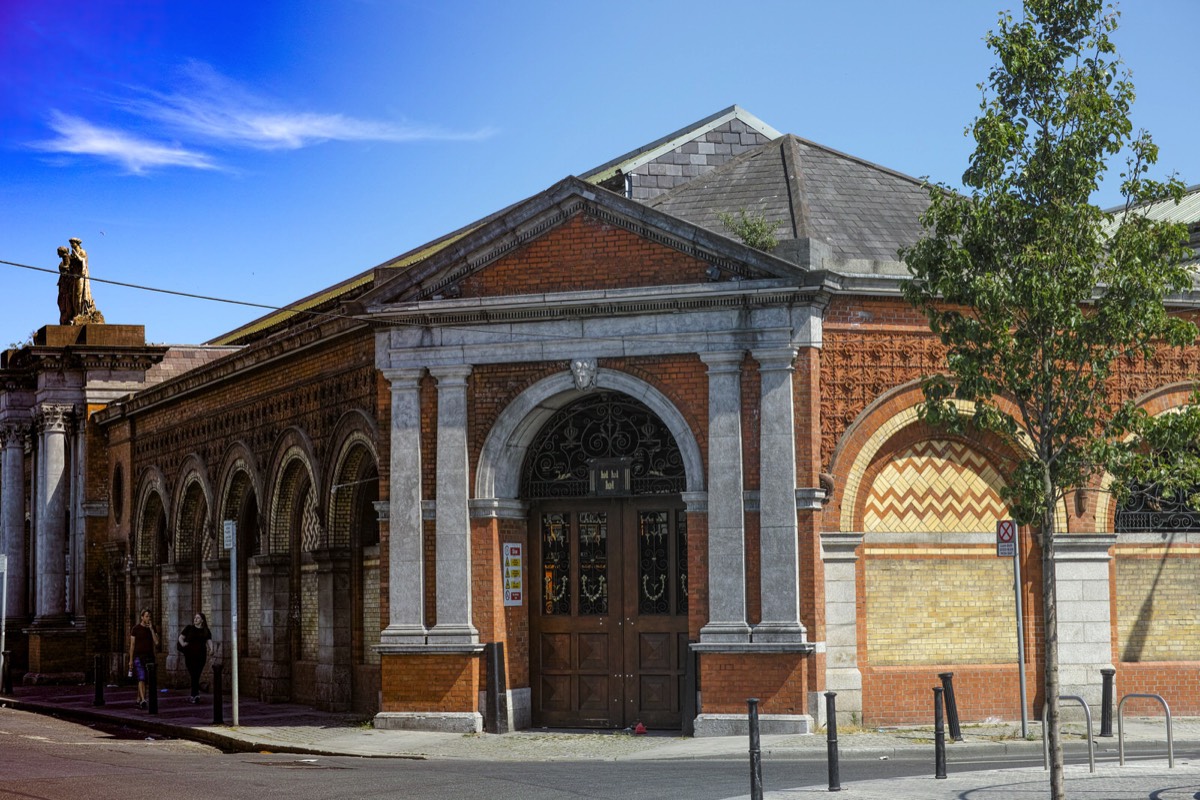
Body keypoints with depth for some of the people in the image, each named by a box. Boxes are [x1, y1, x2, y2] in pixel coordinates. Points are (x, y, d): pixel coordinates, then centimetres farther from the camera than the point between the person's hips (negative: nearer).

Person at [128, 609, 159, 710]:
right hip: (138, 656, -4)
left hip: (149, 656, 4)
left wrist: (151, 629, -10)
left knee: (145, 679, 8)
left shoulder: (152, 628, 8)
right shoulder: (136, 629, -2)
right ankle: (143, 700, -27)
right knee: (141, 679, -16)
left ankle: (139, 699, 21)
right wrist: (131, 660, -3)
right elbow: (132, 645, 0)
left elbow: (156, 642, -3)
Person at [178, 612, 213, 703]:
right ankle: (196, 694, -1)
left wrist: (210, 649, -16)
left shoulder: (206, 631, 11)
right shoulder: (189, 628, 8)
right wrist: (182, 643, -15)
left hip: (201, 655, 1)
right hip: (190, 655, -1)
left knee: (196, 675, 2)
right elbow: (181, 637, 6)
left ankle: (194, 695, 7)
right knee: (194, 675, -6)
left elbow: (209, 641, 3)